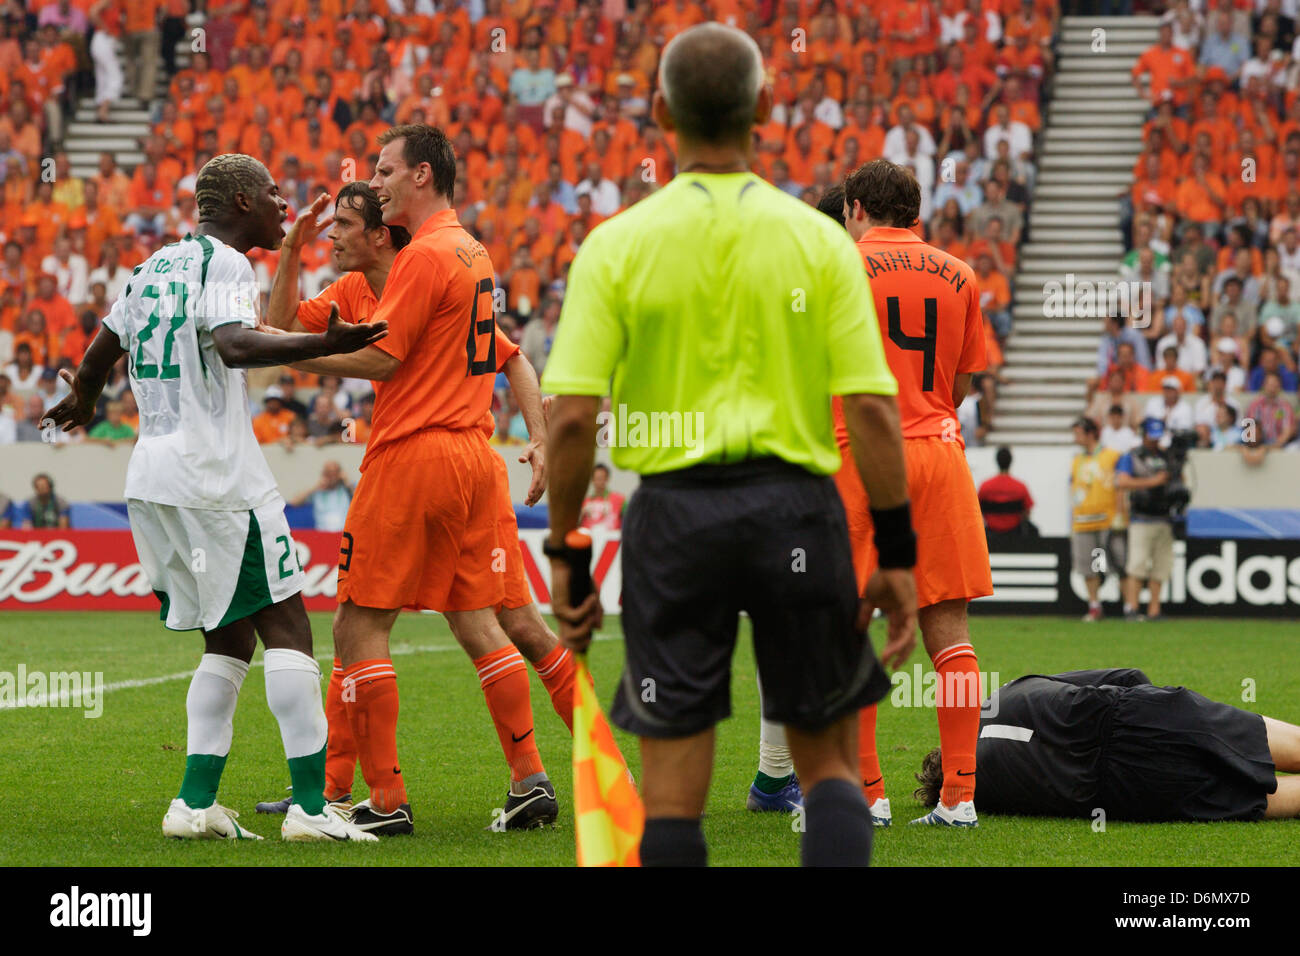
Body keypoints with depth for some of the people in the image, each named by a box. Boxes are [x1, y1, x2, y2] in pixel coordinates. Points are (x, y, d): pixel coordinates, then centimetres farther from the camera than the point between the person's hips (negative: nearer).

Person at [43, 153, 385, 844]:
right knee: (285, 624, -6)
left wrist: (81, 401, 49)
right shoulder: (222, 265, -7)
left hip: (152, 476, 9)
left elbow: (100, 354, 29)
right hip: (216, 474, -9)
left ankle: (194, 804, 7)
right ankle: (310, 806, -12)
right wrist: (322, 346, -37)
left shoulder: (158, 264, 17)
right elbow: (234, 345, -27)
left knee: (229, 637, 14)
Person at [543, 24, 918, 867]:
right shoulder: (819, 239, -1)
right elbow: (872, 410, -5)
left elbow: (572, 419, -7)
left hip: (674, 510, 0)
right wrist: (897, 555, 2)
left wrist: (565, 556, 2)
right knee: (830, 762, 12)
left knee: (673, 787, 5)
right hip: (797, 505, 0)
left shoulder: (616, 245, -2)